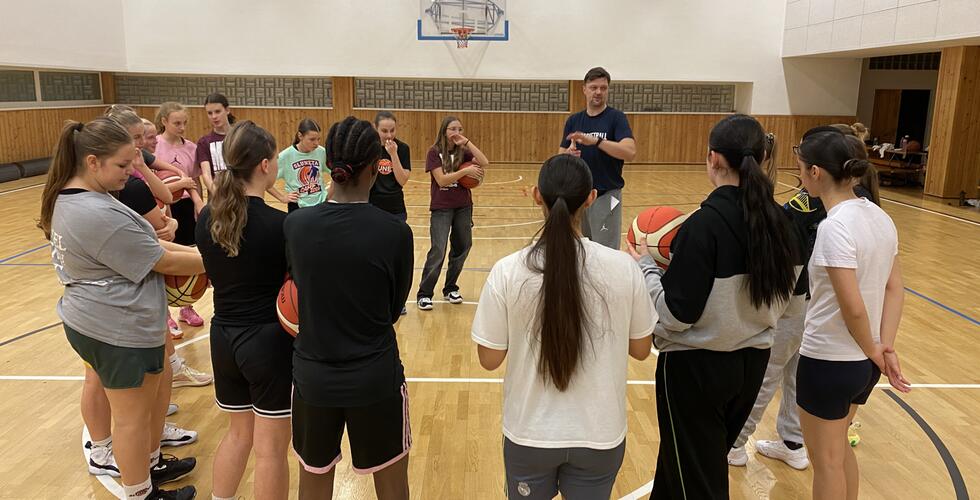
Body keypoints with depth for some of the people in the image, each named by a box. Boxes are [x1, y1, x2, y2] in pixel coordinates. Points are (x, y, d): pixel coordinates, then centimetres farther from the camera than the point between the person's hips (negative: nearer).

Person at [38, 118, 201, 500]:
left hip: (95, 321, 10)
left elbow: (134, 242, 9)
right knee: (133, 415, 8)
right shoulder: (100, 215, -29)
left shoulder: (69, 196, 4)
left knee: (160, 377, 26)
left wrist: (194, 252, 3)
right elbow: (162, 262, -20)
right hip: (119, 331, -10)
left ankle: (150, 463, 42)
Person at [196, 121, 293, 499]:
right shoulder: (280, 223, -19)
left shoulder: (207, 217, -1)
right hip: (269, 341, -6)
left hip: (223, 337, 6)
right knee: (271, 448, 9)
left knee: (239, 433, 25)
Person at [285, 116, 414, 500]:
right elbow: (394, 309, -2)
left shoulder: (296, 224, -11)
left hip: (312, 376, 3)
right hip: (375, 378, -2)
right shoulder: (395, 233, -16)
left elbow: (300, 286, 5)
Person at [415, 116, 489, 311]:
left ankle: (450, 288, 27)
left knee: (462, 248, 10)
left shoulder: (463, 152, 5)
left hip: (463, 207, 5)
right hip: (441, 208, -5)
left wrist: (467, 142, -13)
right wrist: (466, 171, -22)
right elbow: (441, 180, -17)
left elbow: (484, 163, -12)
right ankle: (424, 294, 1)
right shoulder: (434, 152, -7)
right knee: (438, 251, -10)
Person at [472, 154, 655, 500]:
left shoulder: (507, 271, -17)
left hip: (530, 434, 0)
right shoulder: (623, 267, -15)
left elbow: (489, 359, -8)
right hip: (600, 435, 1)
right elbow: (641, 350, -1)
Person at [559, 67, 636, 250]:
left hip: (606, 196, -5)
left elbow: (630, 152, -22)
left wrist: (596, 141, -32)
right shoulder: (573, 120, 7)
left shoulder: (616, 117, -7)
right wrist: (569, 154, -16)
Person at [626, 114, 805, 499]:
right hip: (753, 363, 7)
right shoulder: (779, 221, -3)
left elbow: (676, 314, -22)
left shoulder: (705, 224, -24)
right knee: (710, 461, 27)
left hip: (696, 368, -7)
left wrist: (646, 267, -8)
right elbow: (792, 300, 6)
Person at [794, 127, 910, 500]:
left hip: (828, 362, -8)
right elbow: (895, 289, 3)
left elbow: (853, 308, -25)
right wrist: (885, 348, -3)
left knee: (826, 461, 13)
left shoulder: (835, 226, -24)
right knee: (839, 448, 27)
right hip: (864, 363, 8)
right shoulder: (878, 216, 2)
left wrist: (873, 351, -9)